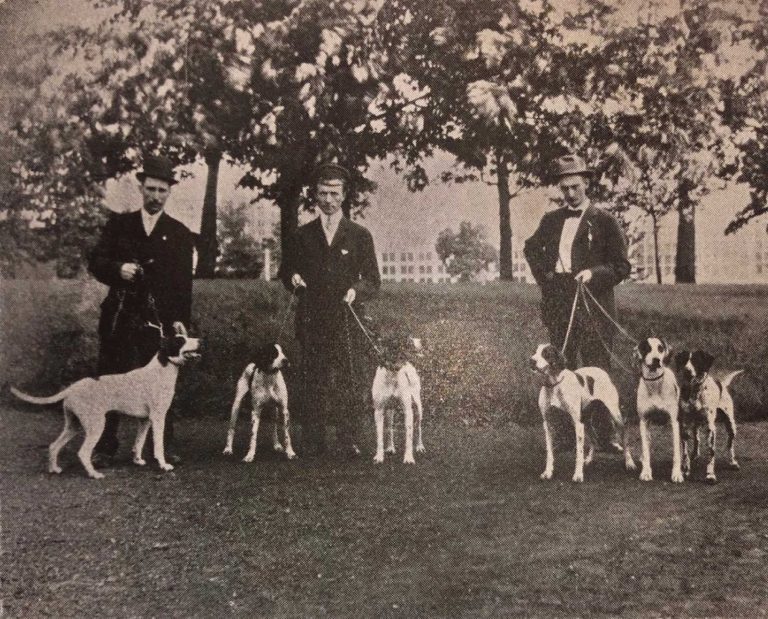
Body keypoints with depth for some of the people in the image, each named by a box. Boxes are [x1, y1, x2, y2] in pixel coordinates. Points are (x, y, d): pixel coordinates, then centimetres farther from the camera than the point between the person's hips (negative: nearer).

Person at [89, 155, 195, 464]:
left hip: (159, 322, -1)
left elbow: (184, 285, 5)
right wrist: (118, 269, -14)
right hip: (119, 319, 1)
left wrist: (180, 326, -3)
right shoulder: (118, 224, 12)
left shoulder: (180, 234, 8)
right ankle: (104, 448, 11)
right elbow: (95, 261, 7)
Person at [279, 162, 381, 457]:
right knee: (313, 383, 0)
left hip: (347, 321, -1)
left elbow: (373, 280, 8)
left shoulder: (359, 235, 9)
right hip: (311, 322, 1)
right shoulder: (301, 236, 12)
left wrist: (357, 290, -12)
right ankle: (314, 442, 7)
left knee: (350, 383, -4)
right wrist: (292, 279, -3)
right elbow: (286, 271, 20)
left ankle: (347, 441, 5)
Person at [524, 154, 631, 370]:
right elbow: (531, 248, 31)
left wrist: (593, 273, -17)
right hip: (556, 303, 4)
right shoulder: (551, 219, 14)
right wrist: (542, 274, 14)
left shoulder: (605, 221, 1)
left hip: (592, 305, -4)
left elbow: (622, 267, 0)